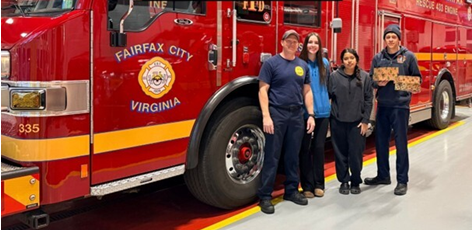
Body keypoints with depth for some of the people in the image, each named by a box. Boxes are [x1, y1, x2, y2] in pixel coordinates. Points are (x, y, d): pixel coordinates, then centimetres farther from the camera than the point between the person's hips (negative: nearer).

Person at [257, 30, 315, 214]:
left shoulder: (303, 65, 12)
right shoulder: (271, 63, -3)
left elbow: (307, 91, 15)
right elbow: (263, 90, -7)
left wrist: (311, 115, 7)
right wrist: (266, 116, -15)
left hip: (297, 115, 5)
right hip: (276, 114, -4)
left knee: (293, 156, 12)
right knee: (272, 156, -3)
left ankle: (292, 190, 24)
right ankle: (265, 196, 4)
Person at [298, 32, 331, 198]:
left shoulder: (325, 63, 9)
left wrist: (326, 101, 12)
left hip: (323, 111, 3)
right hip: (304, 111, -3)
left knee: (319, 147, 8)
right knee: (305, 148, 4)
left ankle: (319, 184, 19)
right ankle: (307, 185, 13)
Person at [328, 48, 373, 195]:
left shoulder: (365, 77, 1)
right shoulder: (334, 76, -1)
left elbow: (368, 100, 1)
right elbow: (327, 96, 1)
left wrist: (365, 121, -3)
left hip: (357, 122, 0)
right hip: (338, 122, 0)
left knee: (356, 154, 3)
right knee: (341, 154, 6)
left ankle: (356, 182, 20)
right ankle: (344, 181, 21)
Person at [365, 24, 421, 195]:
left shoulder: (408, 56, 1)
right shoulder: (378, 58, 8)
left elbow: (417, 78, 3)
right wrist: (378, 83, -14)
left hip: (400, 105, -3)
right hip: (382, 105, 3)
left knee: (401, 143, 1)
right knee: (380, 141, 10)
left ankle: (402, 180, 11)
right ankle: (383, 175, 26)